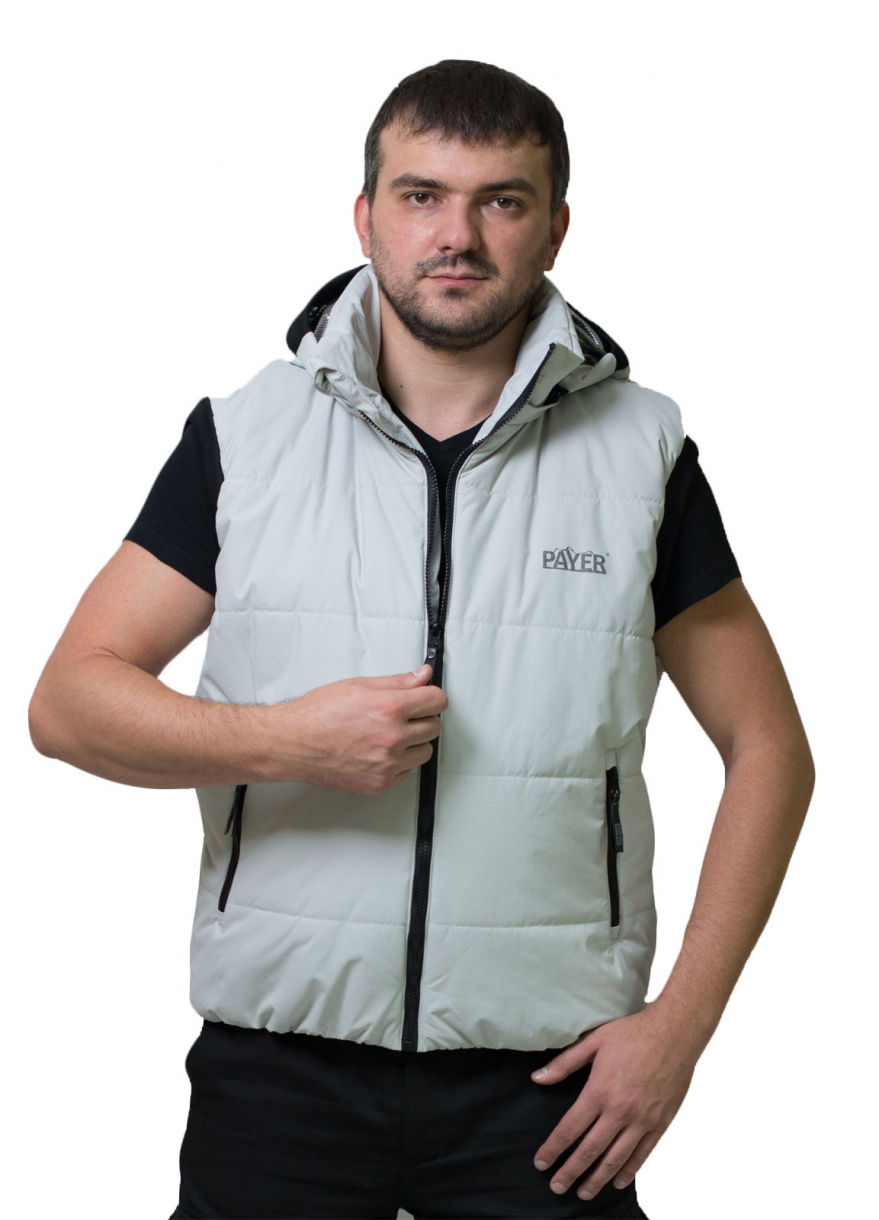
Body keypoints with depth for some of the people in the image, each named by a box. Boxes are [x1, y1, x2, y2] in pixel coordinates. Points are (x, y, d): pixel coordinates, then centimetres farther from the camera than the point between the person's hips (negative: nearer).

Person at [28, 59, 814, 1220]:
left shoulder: (639, 451, 1)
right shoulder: (244, 436, 2)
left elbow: (769, 749, 5)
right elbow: (66, 702, 1)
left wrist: (680, 1023, -3)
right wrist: (284, 740, -15)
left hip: (546, 1080, 0)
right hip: (278, 1067, 1)